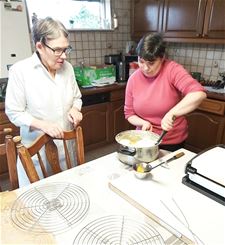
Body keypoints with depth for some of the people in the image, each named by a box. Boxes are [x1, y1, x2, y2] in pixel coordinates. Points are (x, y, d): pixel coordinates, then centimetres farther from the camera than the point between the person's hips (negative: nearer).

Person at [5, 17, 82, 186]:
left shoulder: (67, 67, -2)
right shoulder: (20, 70, -14)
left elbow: (76, 97, 12)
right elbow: (14, 113, -10)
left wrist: (75, 109, -10)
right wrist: (42, 125, -24)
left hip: (67, 143, 4)